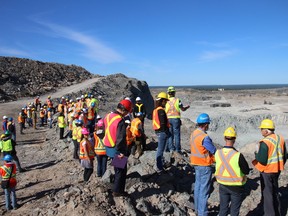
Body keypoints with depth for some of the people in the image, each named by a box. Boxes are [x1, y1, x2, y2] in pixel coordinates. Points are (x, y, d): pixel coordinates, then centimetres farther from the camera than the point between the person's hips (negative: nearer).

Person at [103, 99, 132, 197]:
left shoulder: (108, 116, 2)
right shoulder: (120, 121, -25)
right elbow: (120, 138, -27)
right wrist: (122, 152, -19)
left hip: (109, 147, 9)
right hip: (117, 149, -9)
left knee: (117, 168, 27)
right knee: (121, 170, 8)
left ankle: (117, 188, 42)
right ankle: (117, 191, 17)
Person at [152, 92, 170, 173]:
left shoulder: (155, 109, 12)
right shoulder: (161, 110, -19)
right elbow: (163, 123, -22)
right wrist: (167, 132, -15)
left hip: (158, 131, 10)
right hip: (162, 132, -10)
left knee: (160, 148, 24)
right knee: (160, 149, -4)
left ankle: (161, 162, 40)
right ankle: (159, 168, 3)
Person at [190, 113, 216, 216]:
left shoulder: (194, 133, 2)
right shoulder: (204, 137, -25)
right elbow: (214, 151, -18)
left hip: (197, 164, 9)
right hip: (205, 165, -9)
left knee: (198, 186, 19)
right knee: (204, 190, 1)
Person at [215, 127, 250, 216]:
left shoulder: (218, 153, -12)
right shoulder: (238, 155, -26)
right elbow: (247, 171, -13)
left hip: (222, 185, 4)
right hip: (236, 186, -4)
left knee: (223, 208, 18)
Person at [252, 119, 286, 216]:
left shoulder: (265, 142, -25)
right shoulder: (280, 138, -1)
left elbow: (262, 160, -25)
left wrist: (256, 155, -6)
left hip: (267, 171, -8)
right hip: (277, 170, 8)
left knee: (267, 193, 6)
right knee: (275, 191, 23)